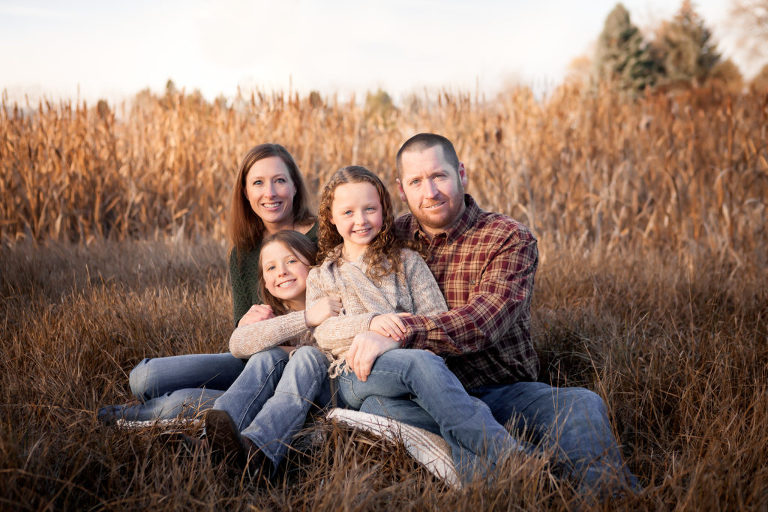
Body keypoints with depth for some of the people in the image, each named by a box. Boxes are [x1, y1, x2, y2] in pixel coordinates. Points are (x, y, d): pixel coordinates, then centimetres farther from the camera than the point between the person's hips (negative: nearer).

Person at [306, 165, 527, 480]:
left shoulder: (406, 261, 20)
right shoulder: (321, 277, 22)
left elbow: (438, 319, 9)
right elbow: (321, 331, 3)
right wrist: (370, 322, -17)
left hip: (406, 356, 1)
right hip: (354, 377, -1)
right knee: (422, 362, -36)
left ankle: (472, 465, -53)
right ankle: (501, 452, -47)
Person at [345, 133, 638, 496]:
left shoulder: (510, 239, -1)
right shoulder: (394, 238, 12)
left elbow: (482, 322, -18)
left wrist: (399, 333, -32)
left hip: (504, 391, -1)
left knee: (581, 405, -31)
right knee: (377, 407, -33)